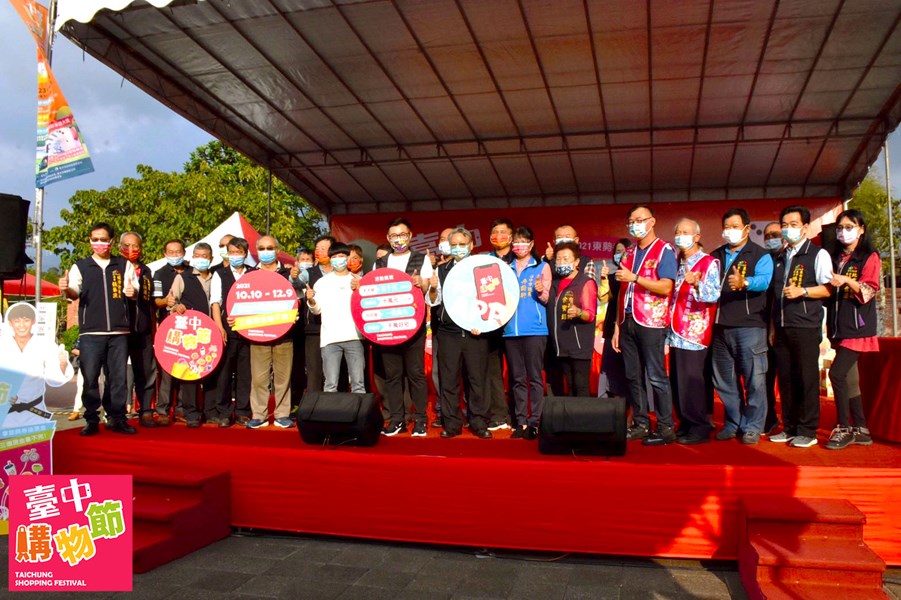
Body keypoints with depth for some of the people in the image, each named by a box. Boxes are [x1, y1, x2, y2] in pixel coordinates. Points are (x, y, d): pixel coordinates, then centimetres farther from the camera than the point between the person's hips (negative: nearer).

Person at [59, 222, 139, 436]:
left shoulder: (124, 265, 12)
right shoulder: (80, 266, 10)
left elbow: (134, 289, 6)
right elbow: (74, 293, -2)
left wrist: (132, 291, -18)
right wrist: (66, 290, -25)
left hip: (119, 331, 1)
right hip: (91, 332, -1)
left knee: (119, 376, 3)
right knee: (90, 378, -1)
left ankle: (117, 419, 12)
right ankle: (92, 420, 9)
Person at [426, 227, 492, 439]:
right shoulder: (441, 271, 9)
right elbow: (433, 302, 6)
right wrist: (432, 289, -14)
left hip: (475, 331, -1)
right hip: (448, 332, 1)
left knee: (478, 378, 2)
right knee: (449, 380, 4)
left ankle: (479, 423, 12)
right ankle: (451, 423, 12)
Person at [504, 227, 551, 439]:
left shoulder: (542, 267, 6)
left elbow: (546, 299, 3)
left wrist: (540, 291, -17)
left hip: (534, 329, -3)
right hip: (511, 329, 3)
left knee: (534, 377, -4)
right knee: (517, 378, 6)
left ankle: (534, 422, -1)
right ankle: (521, 421, 12)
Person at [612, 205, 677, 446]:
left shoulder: (664, 250, -1)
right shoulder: (629, 253, 18)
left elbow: (666, 287, -12)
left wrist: (634, 277, -15)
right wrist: (617, 326, 13)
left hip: (651, 322, -6)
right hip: (628, 322, 6)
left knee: (656, 376, -5)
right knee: (633, 376, 7)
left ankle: (665, 428, 2)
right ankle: (640, 425, 16)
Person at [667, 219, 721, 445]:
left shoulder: (709, 263, -3)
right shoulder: (677, 264, 19)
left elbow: (714, 295, -17)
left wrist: (697, 284, -34)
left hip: (694, 334, -7)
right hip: (676, 334, 7)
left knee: (690, 383, -10)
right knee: (676, 382, 8)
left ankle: (700, 429, 0)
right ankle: (685, 425, 19)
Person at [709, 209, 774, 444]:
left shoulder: (760, 255, 1)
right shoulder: (715, 256, 18)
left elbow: (763, 281, -17)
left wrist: (744, 282, -37)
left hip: (750, 326, -5)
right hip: (720, 326, 6)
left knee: (753, 379, -3)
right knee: (723, 380, 11)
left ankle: (752, 427, 8)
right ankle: (732, 424, 23)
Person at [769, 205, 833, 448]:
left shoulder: (818, 254, 0)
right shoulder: (780, 258, 19)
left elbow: (828, 289, -8)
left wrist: (802, 291, -20)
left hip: (806, 327, -6)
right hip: (782, 328, 6)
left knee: (807, 378, -3)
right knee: (785, 378, 7)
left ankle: (807, 431, 5)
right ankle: (790, 428, 17)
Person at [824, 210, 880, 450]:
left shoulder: (870, 257, -1)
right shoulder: (835, 258, 16)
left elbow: (869, 291, -11)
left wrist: (847, 281, -26)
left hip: (857, 328, -6)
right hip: (839, 328, 6)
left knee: (837, 373, -16)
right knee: (849, 378, 8)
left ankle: (844, 428, -6)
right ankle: (861, 429, 16)